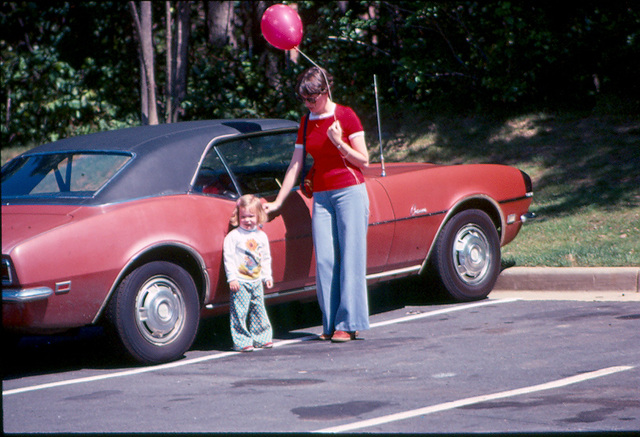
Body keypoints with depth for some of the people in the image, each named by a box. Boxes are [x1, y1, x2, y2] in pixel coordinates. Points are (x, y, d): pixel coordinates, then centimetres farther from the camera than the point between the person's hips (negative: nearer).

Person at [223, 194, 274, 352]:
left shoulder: (261, 236, 9)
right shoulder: (233, 236, -7)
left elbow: (266, 258, 18)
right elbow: (228, 257, -9)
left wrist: (267, 276, 12)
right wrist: (232, 278, -14)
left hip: (257, 281, 5)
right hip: (240, 282, -5)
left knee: (259, 310, 12)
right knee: (239, 312, -7)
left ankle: (261, 338, 23)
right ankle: (242, 341, -4)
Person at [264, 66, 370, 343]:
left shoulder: (345, 116, -4)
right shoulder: (306, 124, 12)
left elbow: (363, 161, -3)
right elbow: (295, 166, 16)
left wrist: (339, 143, -17)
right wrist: (277, 202, 15)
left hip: (350, 191, -5)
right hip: (321, 196, 5)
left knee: (350, 258, -7)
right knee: (324, 261, -3)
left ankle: (349, 324, -7)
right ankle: (331, 324, 1)